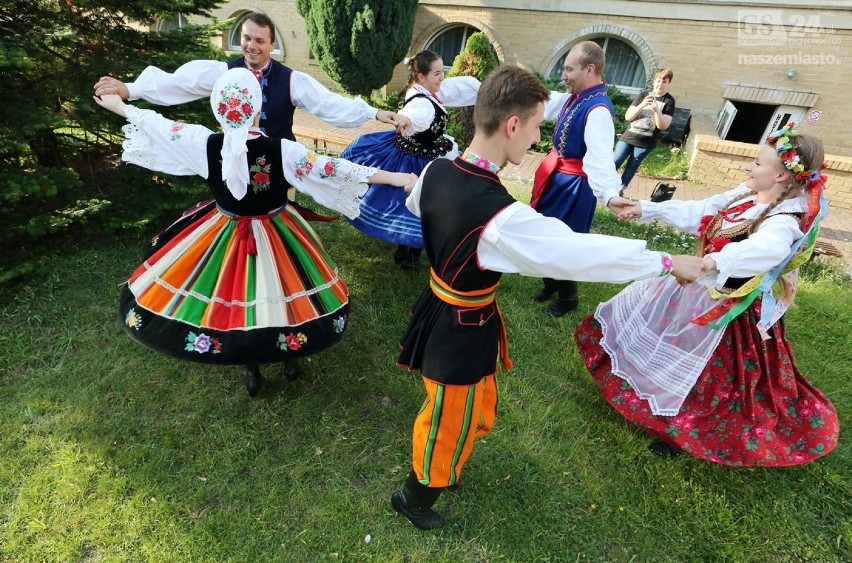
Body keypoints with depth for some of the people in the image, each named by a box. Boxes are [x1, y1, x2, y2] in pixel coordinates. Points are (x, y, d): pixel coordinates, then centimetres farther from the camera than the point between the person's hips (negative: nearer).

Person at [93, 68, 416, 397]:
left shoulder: (205, 144, -16)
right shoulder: (281, 150, -24)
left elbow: (159, 126, -1)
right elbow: (332, 170, -25)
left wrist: (119, 105, 19)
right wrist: (395, 177, -23)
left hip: (224, 233, 2)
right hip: (274, 236, -1)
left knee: (229, 295, 19)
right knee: (275, 293, 19)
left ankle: (251, 368, 33)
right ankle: (289, 356, 37)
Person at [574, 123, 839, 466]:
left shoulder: (784, 221, -27)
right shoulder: (746, 196, -3)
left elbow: (767, 250, -49)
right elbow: (697, 212, 6)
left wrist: (714, 261, -66)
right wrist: (647, 210, 5)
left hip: (729, 308, -8)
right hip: (704, 287, 8)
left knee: (697, 370, 6)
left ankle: (682, 430, 31)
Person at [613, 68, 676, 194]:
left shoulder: (669, 101, -1)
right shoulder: (644, 94, 4)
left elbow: (663, 126, -9)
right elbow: (628, 116, -2)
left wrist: (656, 109, -22)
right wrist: (642, 105, -17)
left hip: (645, 143, -1)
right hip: (628, 137, 1)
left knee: (631, 168, 2)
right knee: (613, 164, -7)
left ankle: (620, 190, 14)